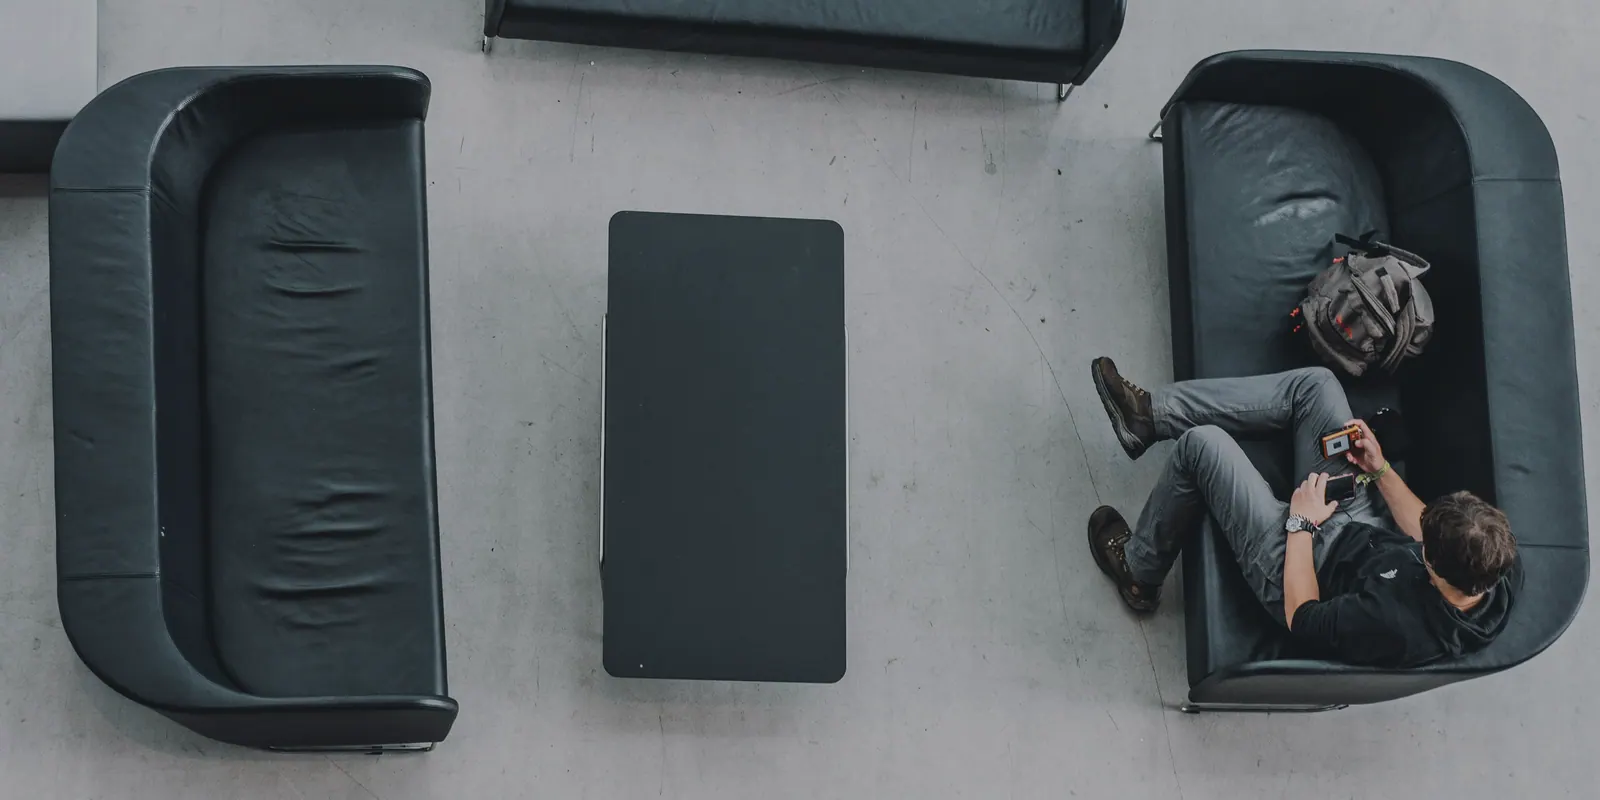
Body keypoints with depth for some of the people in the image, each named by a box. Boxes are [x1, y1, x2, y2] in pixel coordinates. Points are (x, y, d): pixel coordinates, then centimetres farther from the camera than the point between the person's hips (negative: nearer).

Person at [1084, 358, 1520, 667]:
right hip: (1365, 527, 7)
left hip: (1296, 560, -7)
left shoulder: (1393, 626, -42)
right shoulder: (1504, 569, -24)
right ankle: (1151, 413, 15)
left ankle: (1140, 575, 20)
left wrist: (1301, 523, -18)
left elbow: (1301, 620, -25)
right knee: (1314, 384, 1)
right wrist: (1381, 470, -3)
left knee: (1202, 444, -9)